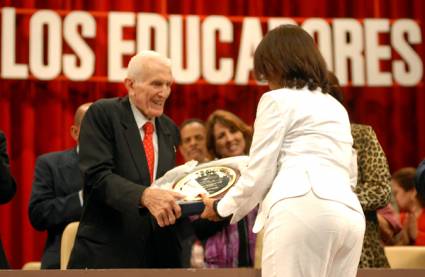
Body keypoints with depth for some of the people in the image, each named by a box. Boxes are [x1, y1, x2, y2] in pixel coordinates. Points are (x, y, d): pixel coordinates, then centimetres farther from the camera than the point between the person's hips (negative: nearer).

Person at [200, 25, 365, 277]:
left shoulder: (277, 99, 8)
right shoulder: (336, 107, 30)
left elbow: (259, 173, 5)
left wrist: (222, 208, 22)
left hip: (301, 211, -7)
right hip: (350, 215, 7)